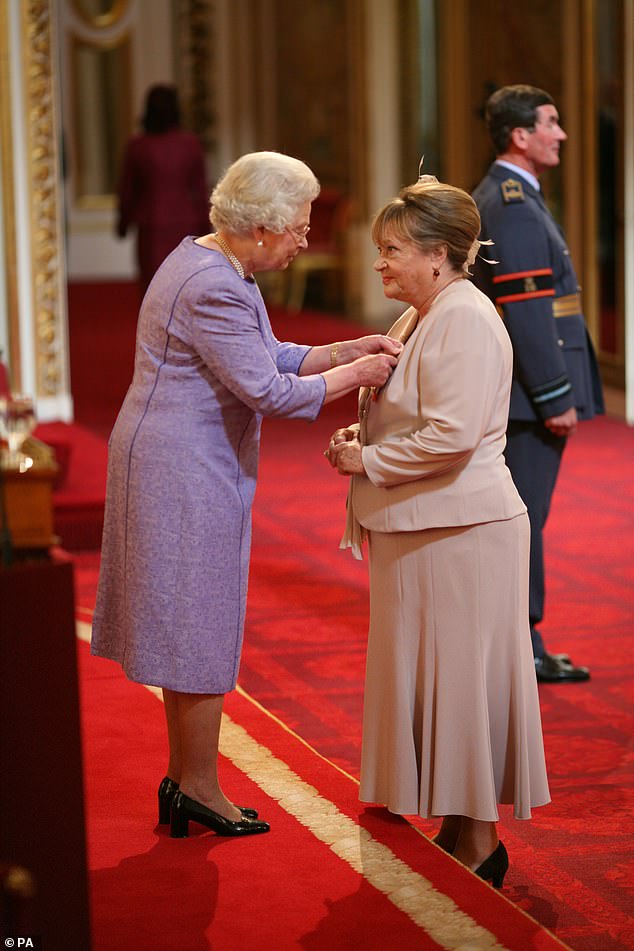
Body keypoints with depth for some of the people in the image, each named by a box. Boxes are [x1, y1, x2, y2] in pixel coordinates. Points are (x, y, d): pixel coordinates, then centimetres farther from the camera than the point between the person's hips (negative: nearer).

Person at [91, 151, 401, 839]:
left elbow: (266, 357, 15)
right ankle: (200, 789, 10)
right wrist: (352, 374, -11)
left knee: (191, 627, 16)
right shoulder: (214, 289, -23)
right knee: (200, 628, -1)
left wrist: (343, 350, 5)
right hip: (187, 474, -11)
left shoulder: (207, 262, 10)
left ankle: (182, 778, 24)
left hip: (181, 465, 11)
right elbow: (268, 390, -22)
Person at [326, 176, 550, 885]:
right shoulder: (417, 319, 15)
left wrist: (368, 462, -15)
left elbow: (452, 434, -25)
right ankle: (456, 833, 23)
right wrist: (361, 434, 7)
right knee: (426, 681, 14)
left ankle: (479, 846, 4)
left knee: (457, 681, -4)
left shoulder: (466, 321, -17)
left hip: (458, 533, -10)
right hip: (419, 531, 10)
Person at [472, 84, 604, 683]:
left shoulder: (489, 199, 16)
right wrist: (555, 397, -19)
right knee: (523, 516, -5)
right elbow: (527, 311, -21)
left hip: (507, 391, 10)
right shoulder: (515, 208, -17)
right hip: (529, 389, -10)